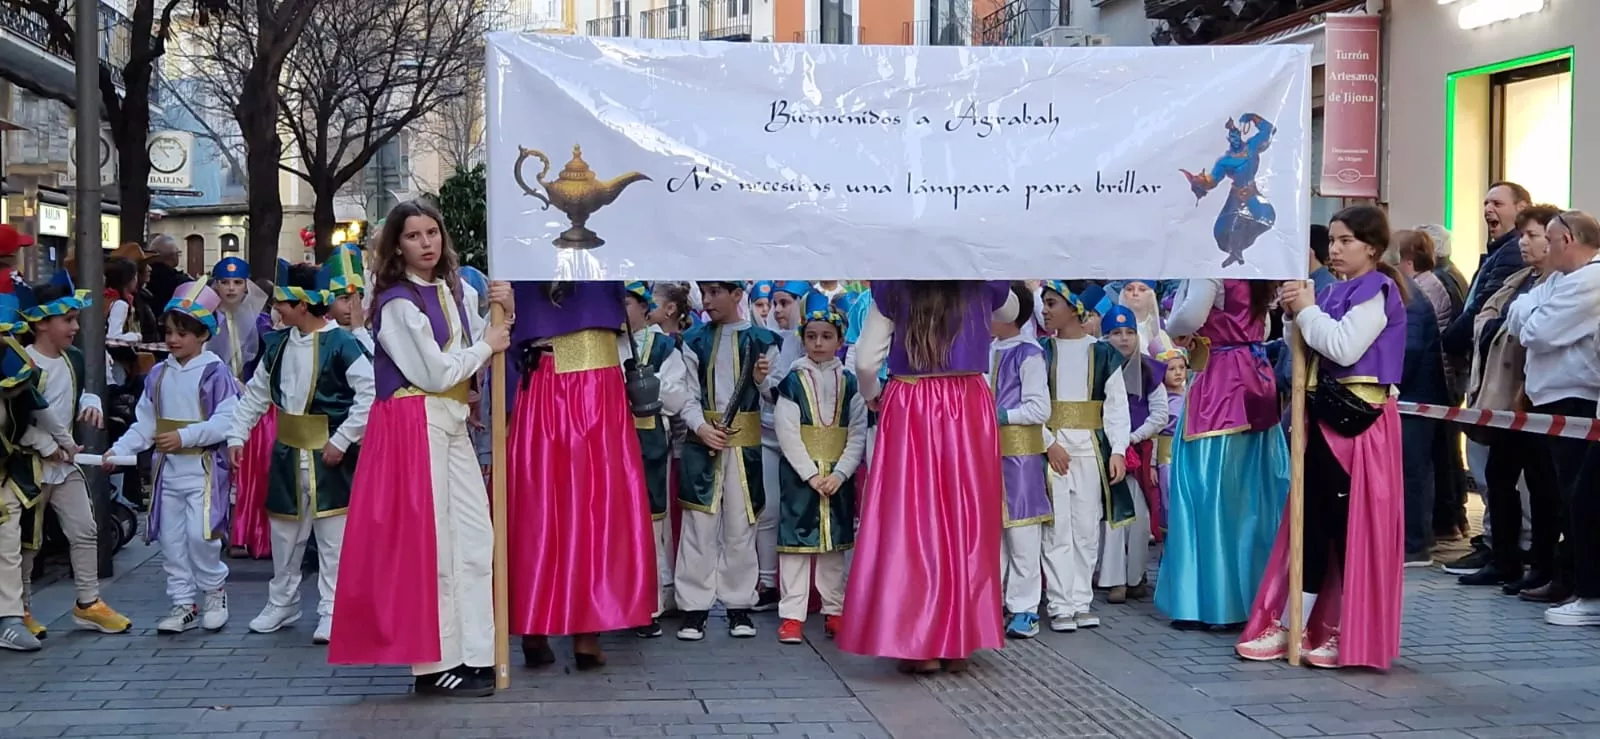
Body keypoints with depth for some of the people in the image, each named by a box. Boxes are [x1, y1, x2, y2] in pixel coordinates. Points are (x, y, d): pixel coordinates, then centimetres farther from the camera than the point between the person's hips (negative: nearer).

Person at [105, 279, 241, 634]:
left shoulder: (215, 373, -11)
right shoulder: (159, 374, 7)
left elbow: (226, 422, -17)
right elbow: (144, 422, 7)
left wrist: (185, 436, -23)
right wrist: (120, 449, -6)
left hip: (203, 468, -6)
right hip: (168, 468, 6)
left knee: (200, 534, -13)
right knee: (171, 539, 9)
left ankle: (214, 591, 11)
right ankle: (184, 605, 19)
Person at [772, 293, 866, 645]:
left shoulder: (849, 383, 4)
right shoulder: (793, 381, -2)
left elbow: (858, 434, 1)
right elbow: (788, 434, -8)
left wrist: (839, 473, -11)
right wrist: (812, 474, -14)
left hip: (838, 475, 2)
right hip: (799, 473, -2)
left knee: (835, 542, 8)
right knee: (797, 539, -3)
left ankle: (834, 611, 17)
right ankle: (792, 615, 0)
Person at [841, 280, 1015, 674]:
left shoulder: (892, 285, -3)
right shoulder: (984, 283, 2)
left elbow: (866, 360, -1)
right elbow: (1010, 313, 25)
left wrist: (872, 396, 18)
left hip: (909, 410, -1)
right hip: (969, 410, 1)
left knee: (912, 519, 3)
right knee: (965, 521, 9)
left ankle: (921, 642, 2)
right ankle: (958, 639, 13)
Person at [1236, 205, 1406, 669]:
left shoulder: (1377, 290, -8)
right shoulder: (1336, 292, 16)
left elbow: (1344, 348, -20)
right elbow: (1315, 352, 16)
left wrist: (1307, 310, -8)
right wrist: (1296, 312, 1)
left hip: (1359, 421, -8)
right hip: (1326, 417, 8)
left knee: (1351, 524, -3)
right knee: (1313, 520, 8)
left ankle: (1351, 635, 6)